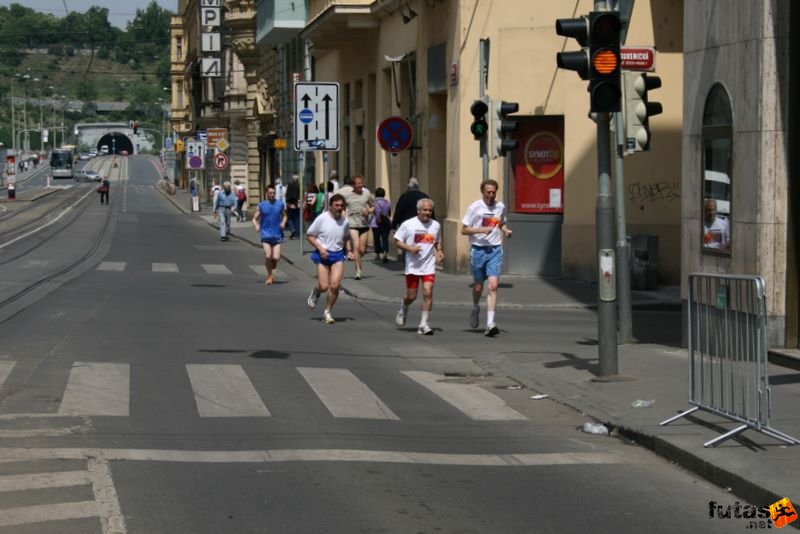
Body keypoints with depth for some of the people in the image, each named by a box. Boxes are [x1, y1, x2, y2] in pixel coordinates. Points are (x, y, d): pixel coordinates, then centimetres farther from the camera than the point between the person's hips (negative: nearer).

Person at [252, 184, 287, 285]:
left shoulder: (280, 204, 4)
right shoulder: (261, 205, 2)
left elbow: (284, 215, 18)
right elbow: (255, 218, 6)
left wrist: (283, 223, -3)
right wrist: (256, 226, -14)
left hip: (277, 234, 1)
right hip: (266, 234, -1)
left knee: (276, 258, -8)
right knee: (268, 256, -13)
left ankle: (272, 267, 28)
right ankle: (269, 275, 8)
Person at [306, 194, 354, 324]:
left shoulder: (344, 221, 4)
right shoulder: (322, 219, -9)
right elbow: (309, 236, -3)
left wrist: (349, 251, 6)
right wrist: (320, 248, -15)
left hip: (338, 255, 3)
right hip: (323, 255, -3)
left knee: (335, 285, -12)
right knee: (324, 286, -7)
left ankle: (327, 312, 6)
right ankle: (315, 293, 32)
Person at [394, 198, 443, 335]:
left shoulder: (436, 225, 5)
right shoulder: (408, 224, -5)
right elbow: (397, 241, -2)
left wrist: (439, 251, 1)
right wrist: (410, 248, -17)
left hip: (429, 266, 2)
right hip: (412, 266, -1)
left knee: (428, 292, -12)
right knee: (411, 296, 6)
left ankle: (423, 324, -5)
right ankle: (403, 310, 41)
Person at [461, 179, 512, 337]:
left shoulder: (500, 206, 6)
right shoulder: (474, 207, -6)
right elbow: (464, 230, -6)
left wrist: (506, 230, 3)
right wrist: (482, 230, -19)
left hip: (495, 250, 1)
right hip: (478, 250, -1)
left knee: (493, 286, -12)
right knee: (478, 286, 11)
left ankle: (490, 324, -16)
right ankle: (475, 309, 44)